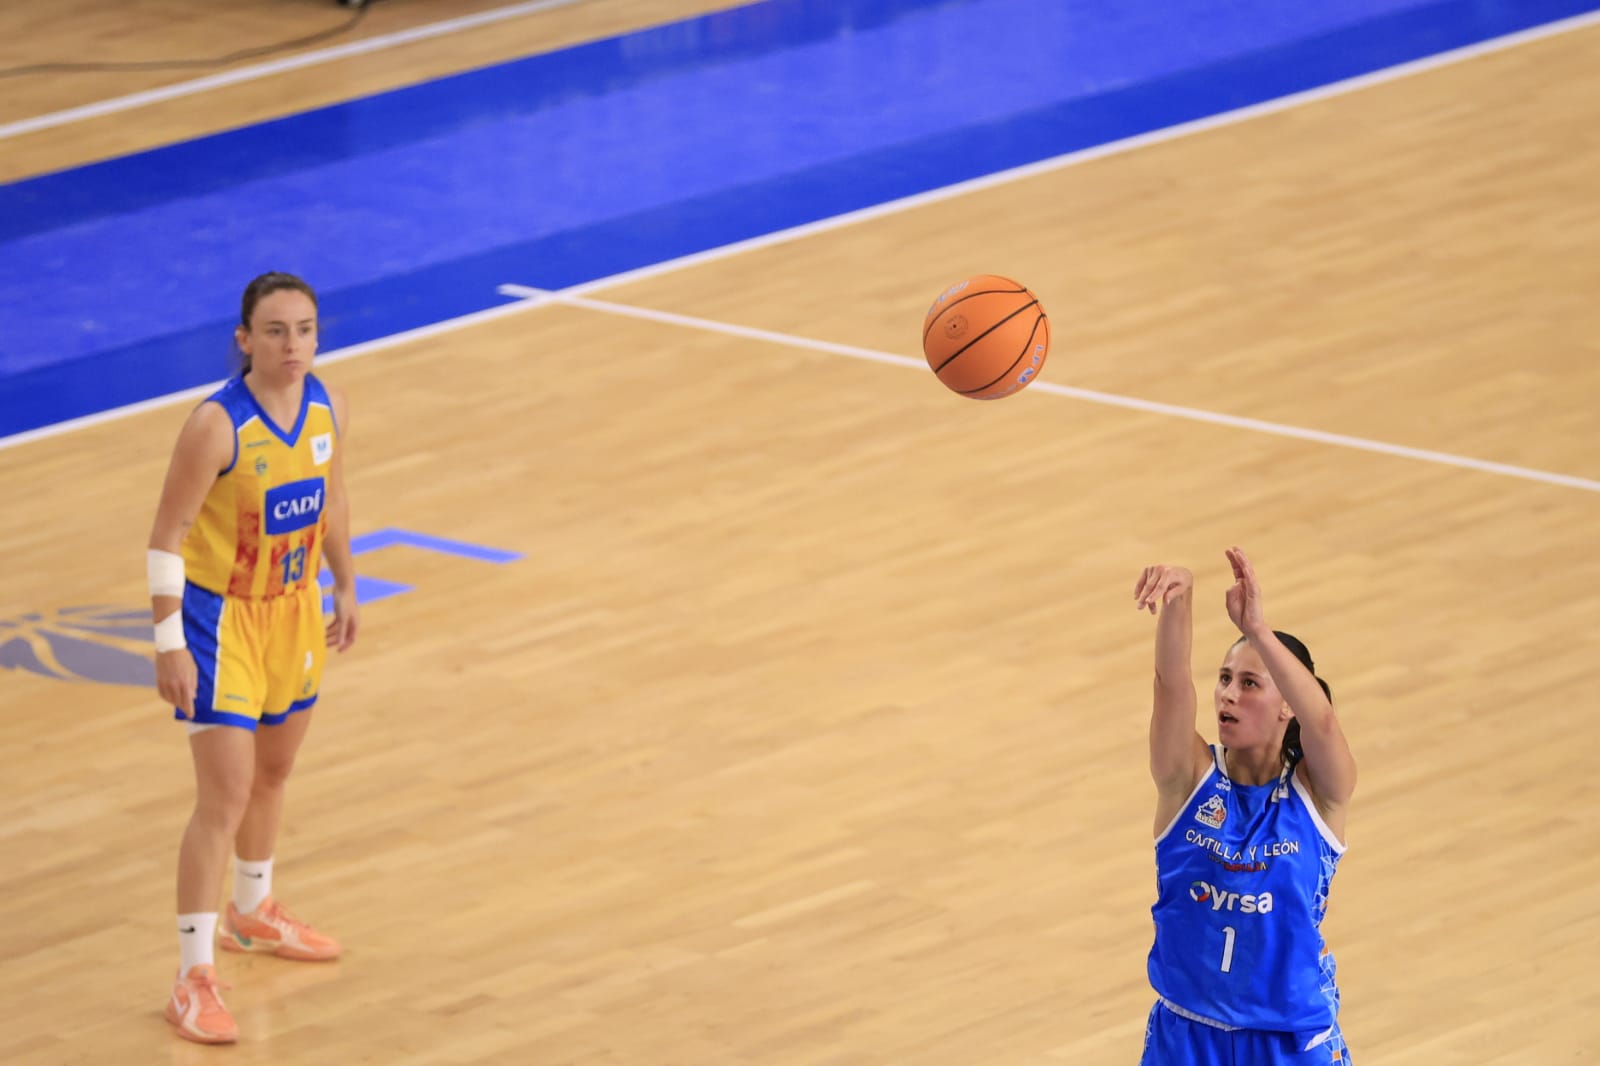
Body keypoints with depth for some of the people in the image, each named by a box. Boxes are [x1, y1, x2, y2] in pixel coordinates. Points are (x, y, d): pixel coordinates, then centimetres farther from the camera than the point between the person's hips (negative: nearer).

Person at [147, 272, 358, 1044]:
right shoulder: (218, 427, -27)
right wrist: (169, 645, -22)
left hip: (293, 611, 7)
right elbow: (167, 535, -21)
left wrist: (345, 589, 19)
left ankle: (252, 913, 48)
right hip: (221, 618, -7)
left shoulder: (329, 408, -6)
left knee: (273, 773, 24)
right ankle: (193, 979, -6)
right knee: (225, 798, -11)